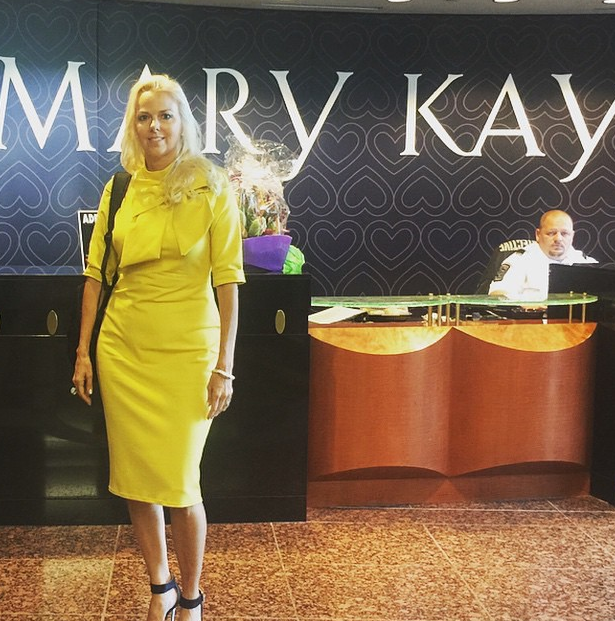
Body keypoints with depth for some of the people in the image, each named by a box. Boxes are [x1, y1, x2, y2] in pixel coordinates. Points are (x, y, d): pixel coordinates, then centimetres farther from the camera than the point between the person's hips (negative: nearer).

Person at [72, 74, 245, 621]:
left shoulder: (212, 188, -5)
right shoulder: (119, 189, 6)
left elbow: (228, 280, -7)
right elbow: (96, 273, 10)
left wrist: (224, 365, -10)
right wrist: (84, 351, 7)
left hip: (186, 350, -4)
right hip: (123, 349, 4)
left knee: (178, 483, -1)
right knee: (135, 478, 10)